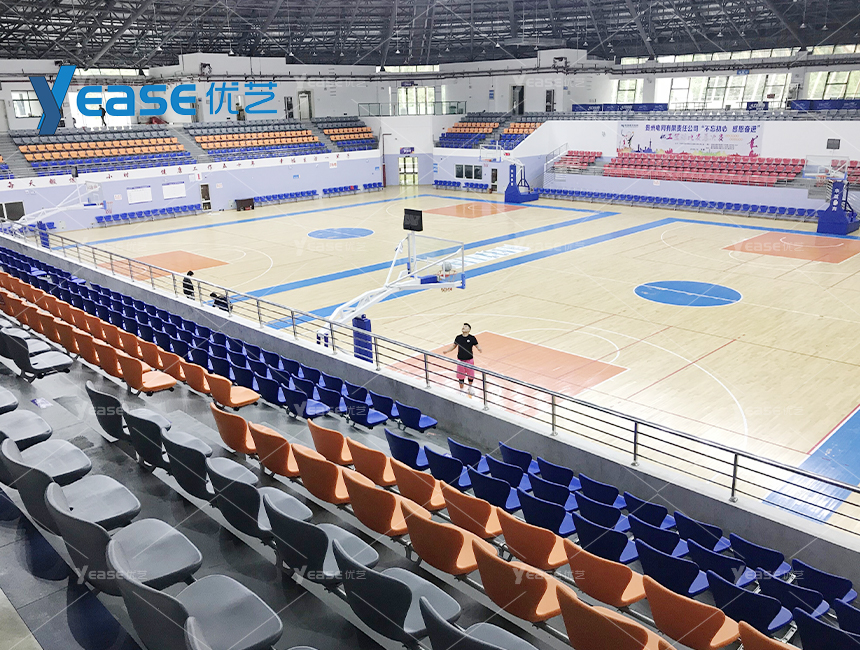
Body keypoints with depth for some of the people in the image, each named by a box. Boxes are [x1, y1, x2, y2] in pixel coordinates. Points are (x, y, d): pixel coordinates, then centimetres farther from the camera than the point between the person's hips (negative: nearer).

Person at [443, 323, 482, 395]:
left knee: (471, 375, 11)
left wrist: (479, 349, -29)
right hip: (460, 360, 1)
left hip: (469, 360, -1)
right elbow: (454, 346, 11)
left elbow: (477, 346, -7)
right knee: (460, 376, 9)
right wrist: (446, 351, 0)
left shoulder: (472, 338, -10)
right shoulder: (458, 337, -3)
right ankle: (461, 389, 29)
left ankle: (470, 388, 38)